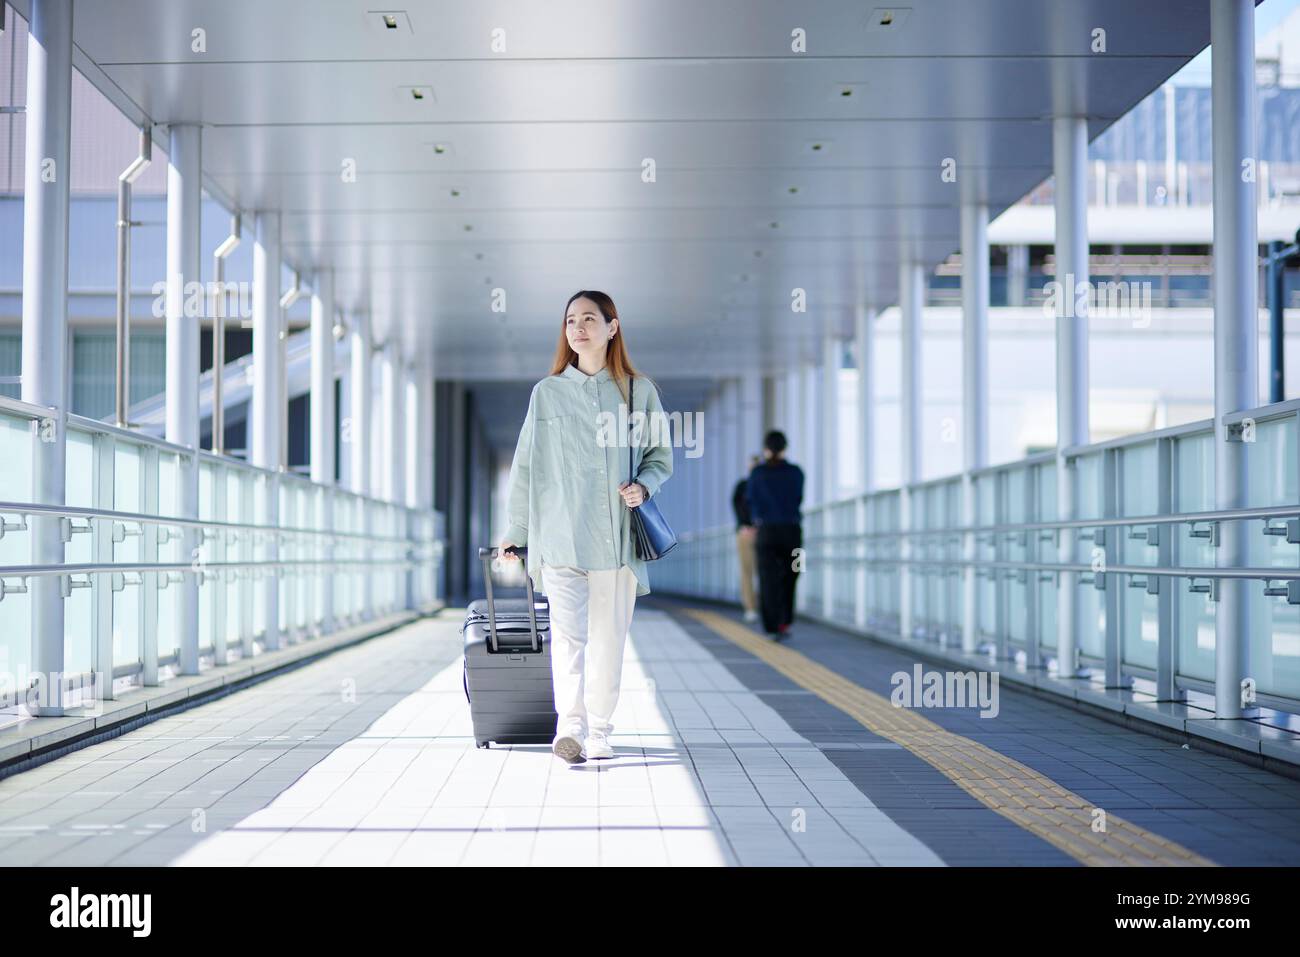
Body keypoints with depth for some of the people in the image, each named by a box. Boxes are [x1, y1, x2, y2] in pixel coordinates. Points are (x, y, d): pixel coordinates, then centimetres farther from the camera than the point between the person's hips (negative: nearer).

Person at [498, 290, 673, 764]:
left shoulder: (639, 391, 8)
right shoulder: (547, 393, 9)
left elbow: (660, 454, 15)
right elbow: (526, 465, 12)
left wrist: (643, 485, -7)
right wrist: (516, 531, 11)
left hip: (617, 535, 1)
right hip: (561, 533, -1)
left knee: (609, 636, 4)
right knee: (567, 631, -14)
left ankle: (598, 733, 13)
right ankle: (569, 726, -14)